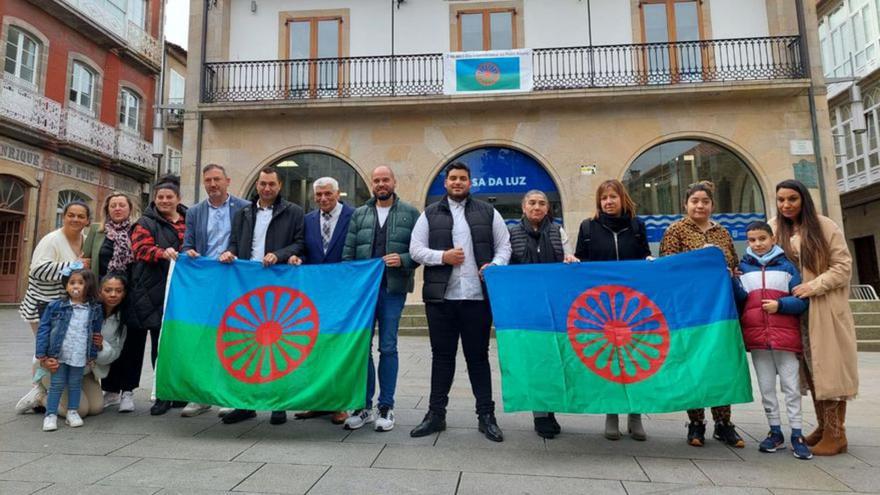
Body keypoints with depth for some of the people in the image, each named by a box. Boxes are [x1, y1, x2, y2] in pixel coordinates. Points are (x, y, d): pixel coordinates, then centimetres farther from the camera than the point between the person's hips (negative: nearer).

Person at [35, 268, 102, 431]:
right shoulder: (55, 306, -6)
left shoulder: (95, 310, -1)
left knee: (75, 384, 13)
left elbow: (96, 334, 6)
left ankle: (72, 412, 26)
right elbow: (43, 329, -4)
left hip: (79, 356, 1)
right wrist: (42, 356, -6)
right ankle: (51, 414, 20)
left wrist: (92, 355, 8)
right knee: (57, 384, 6)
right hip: (58, 355, -1)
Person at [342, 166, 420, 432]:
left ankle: (386, 407, 16)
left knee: (388, 348, 3)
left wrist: (403, 260, -17)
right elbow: (348, 251, 8)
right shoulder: (359, 214, 11)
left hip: (393, 289, -2)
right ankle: (364, 405, 20)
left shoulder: (410, 213, 4)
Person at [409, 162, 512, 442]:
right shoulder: (430, 214, 9)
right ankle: (436, 414, 22)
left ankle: (486, 416, 19)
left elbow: (504, 246, 8)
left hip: (478, 296, 0)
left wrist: (495, 265, -11)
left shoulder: (488, 212, 10)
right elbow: (416, 249, 4)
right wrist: (443, 257, -12)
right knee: (442, 356, 10)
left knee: (478, 356, 8)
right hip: (440, 296, 1)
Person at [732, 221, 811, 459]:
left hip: (785, 335, -2)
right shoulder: (743, 266, 7)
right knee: (766, 388, 11)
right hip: (756, 335, 2)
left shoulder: (787, 265, 2)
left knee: (791, 387, 6)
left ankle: (796, 434, 15)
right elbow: (739, 299, -1)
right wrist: (733, 280, -16)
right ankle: (775, 431, 22)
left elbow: (801, 300, -1)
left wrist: (780, 304, -17)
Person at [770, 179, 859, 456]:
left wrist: (814, 286, -18)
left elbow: (843, 266, -6)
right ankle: (823, 426, 23)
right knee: (810, 368, 11)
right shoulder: (774, 228, 5)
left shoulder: (825, 226, -5)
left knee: (829, 367, 0)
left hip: (825, 310, -3)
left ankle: (836, 433, 9)